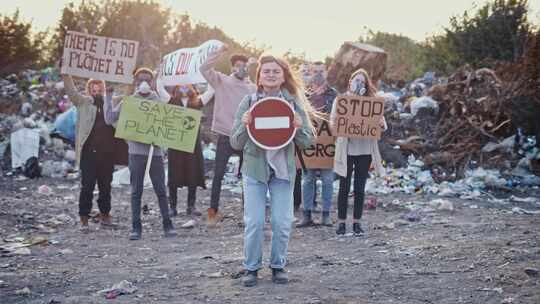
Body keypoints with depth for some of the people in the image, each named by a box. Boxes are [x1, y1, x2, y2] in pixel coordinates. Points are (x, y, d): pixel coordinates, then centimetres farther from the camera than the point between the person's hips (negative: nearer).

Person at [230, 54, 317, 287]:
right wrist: (244, 125, -21)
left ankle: (278, 266, 21)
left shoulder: (293, 103, 0)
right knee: (254, 222, -1)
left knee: (282, 222, 2)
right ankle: (251, 268, 15)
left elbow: (308, 141, 2)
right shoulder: (249, 102, -1)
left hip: (283, 170, 1)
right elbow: (235, 143, -1)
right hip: (254, 169, -1)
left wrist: (298, 128, -19)